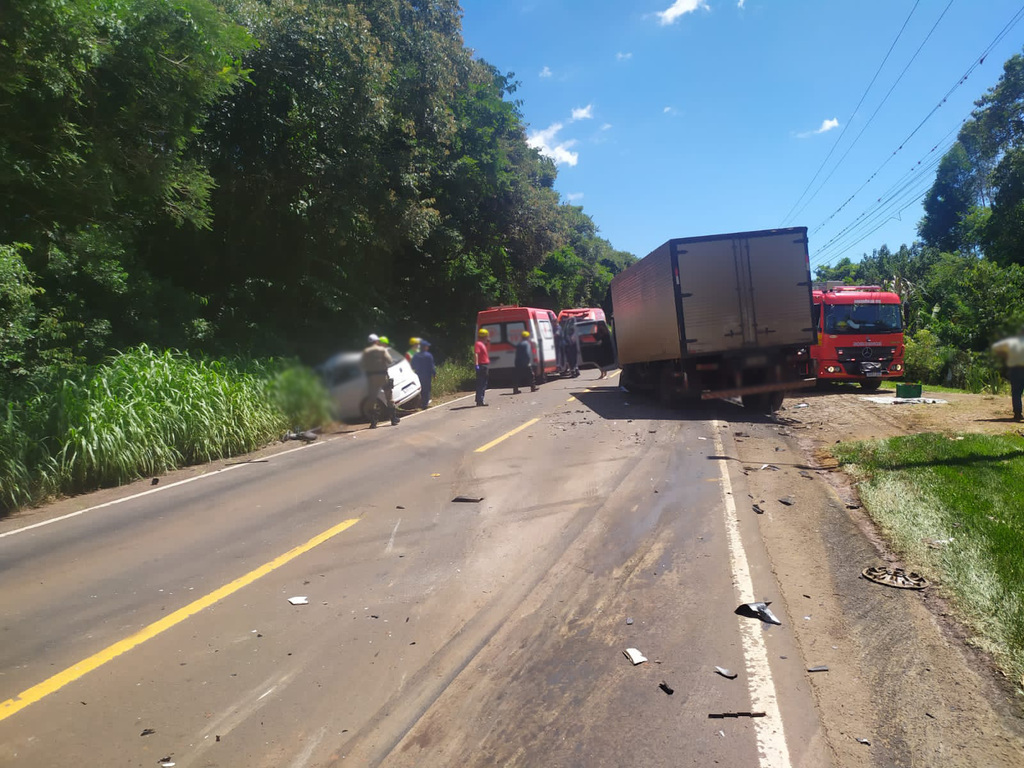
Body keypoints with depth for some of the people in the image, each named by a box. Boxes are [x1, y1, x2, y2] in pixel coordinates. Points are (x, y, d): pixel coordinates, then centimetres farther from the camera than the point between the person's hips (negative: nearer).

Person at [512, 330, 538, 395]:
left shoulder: (518, 344, 16)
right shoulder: (527, 343, -7)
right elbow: (528, 353, -19)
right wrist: (529, 361, -17)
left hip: (518, 363, 6)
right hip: (526, 363, -6)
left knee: (518, 377, 7)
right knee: (530, 375, 6)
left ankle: (515, 389, 1)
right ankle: (533, 388, 12)